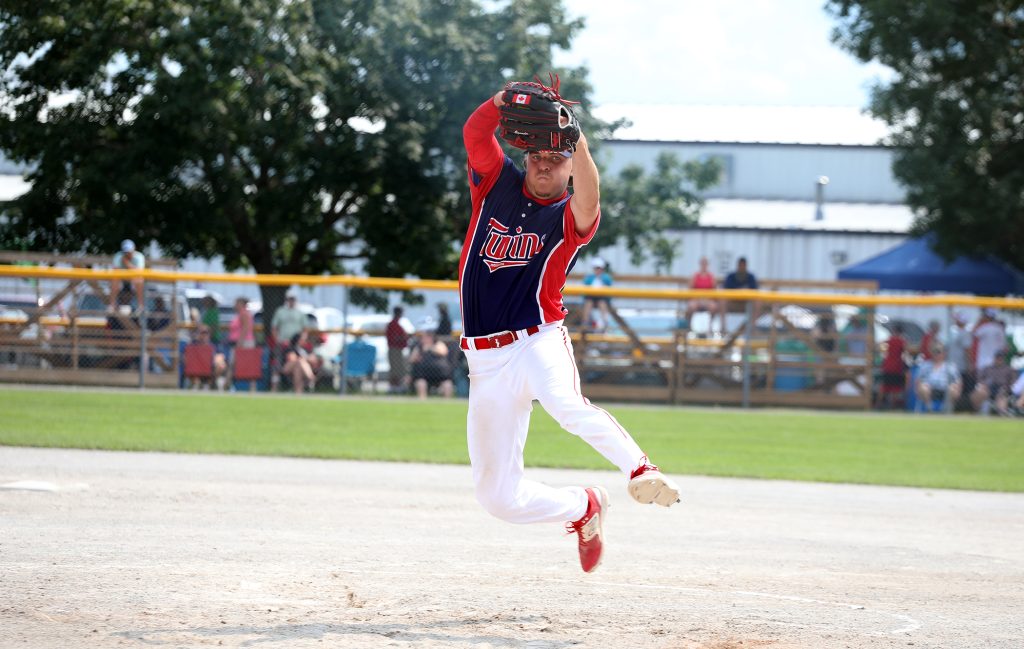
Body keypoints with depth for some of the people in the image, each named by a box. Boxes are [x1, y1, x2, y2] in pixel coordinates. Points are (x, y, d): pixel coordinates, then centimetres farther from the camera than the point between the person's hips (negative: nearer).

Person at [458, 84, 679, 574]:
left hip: (539, 341, -4)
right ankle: (584, 508, 26)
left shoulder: (570, 217, 1)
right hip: (487, 361, 4)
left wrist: (575, 140, -36)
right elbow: (475, 132, -5)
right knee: (498, 496, 2)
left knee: (567, 406, -41)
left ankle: (640, 470, -43)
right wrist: (505, 101, -23)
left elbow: (588, 202, -24)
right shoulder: (497, 183, 11)